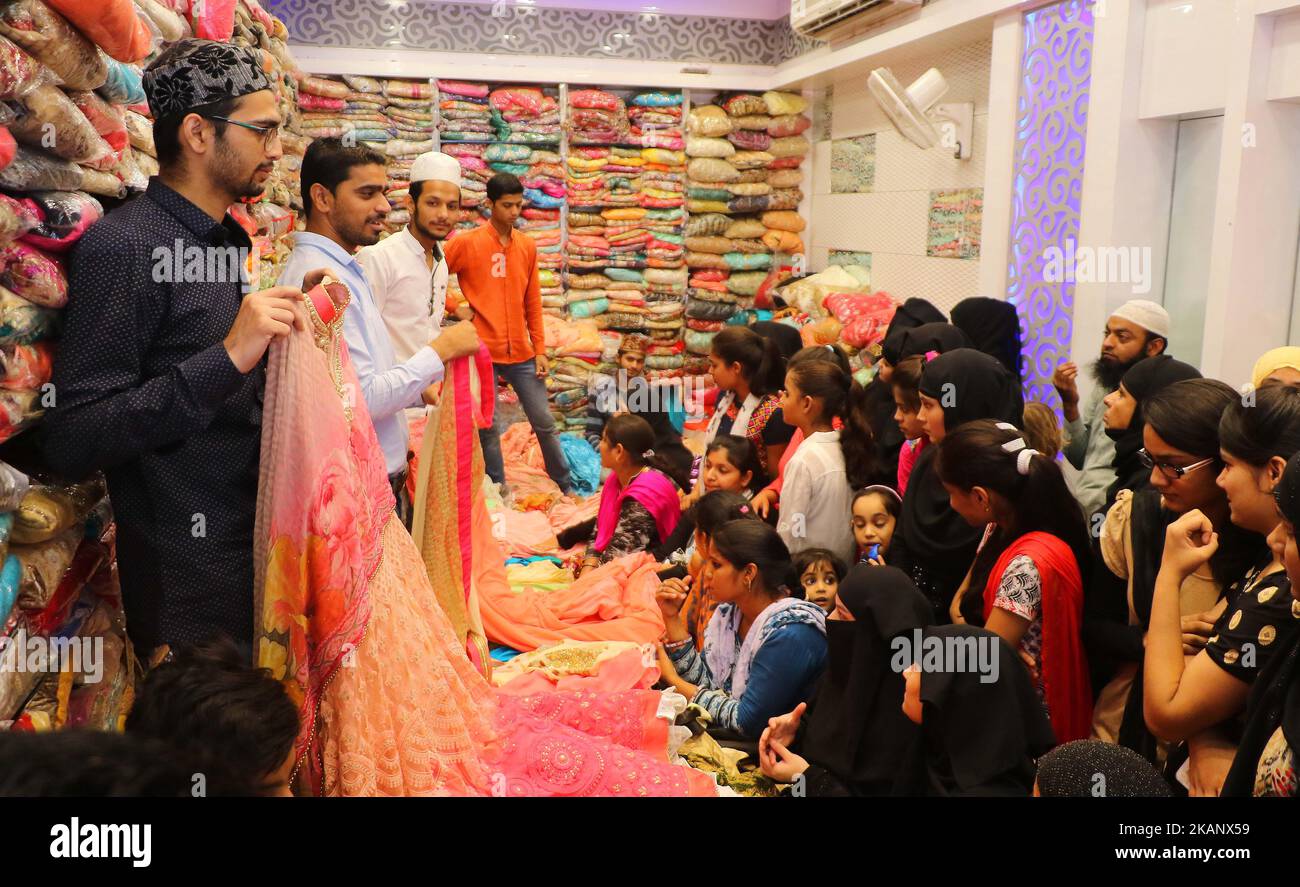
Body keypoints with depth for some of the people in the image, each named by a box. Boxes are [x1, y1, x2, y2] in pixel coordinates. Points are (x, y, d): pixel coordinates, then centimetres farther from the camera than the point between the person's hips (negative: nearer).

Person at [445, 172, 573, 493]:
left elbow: (533, 303, 11)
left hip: (522, 354, 4)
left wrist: (540, 349, 8)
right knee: (489, 428, 4)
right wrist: (456, 307, -10)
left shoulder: (528, 246, 8)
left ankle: (567, 488, 22)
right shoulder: (466, 243, -5)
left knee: (545, 424, 9)